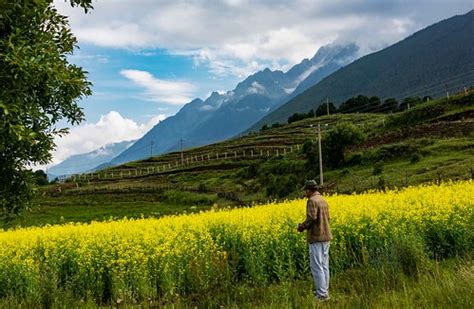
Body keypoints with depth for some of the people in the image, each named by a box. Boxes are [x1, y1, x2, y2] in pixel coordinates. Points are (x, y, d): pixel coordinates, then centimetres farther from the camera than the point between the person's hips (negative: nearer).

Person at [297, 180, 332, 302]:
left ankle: (321, 294, -4)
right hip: (325, 236, 9)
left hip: (316, 237, -9)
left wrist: (302, 227, -7)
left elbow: (311, 218, -23)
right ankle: (325, 291, 19)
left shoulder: (312, 200, -13)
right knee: (324, 265, 13)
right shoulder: (323, 200, 14)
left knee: (317, 266, -5)